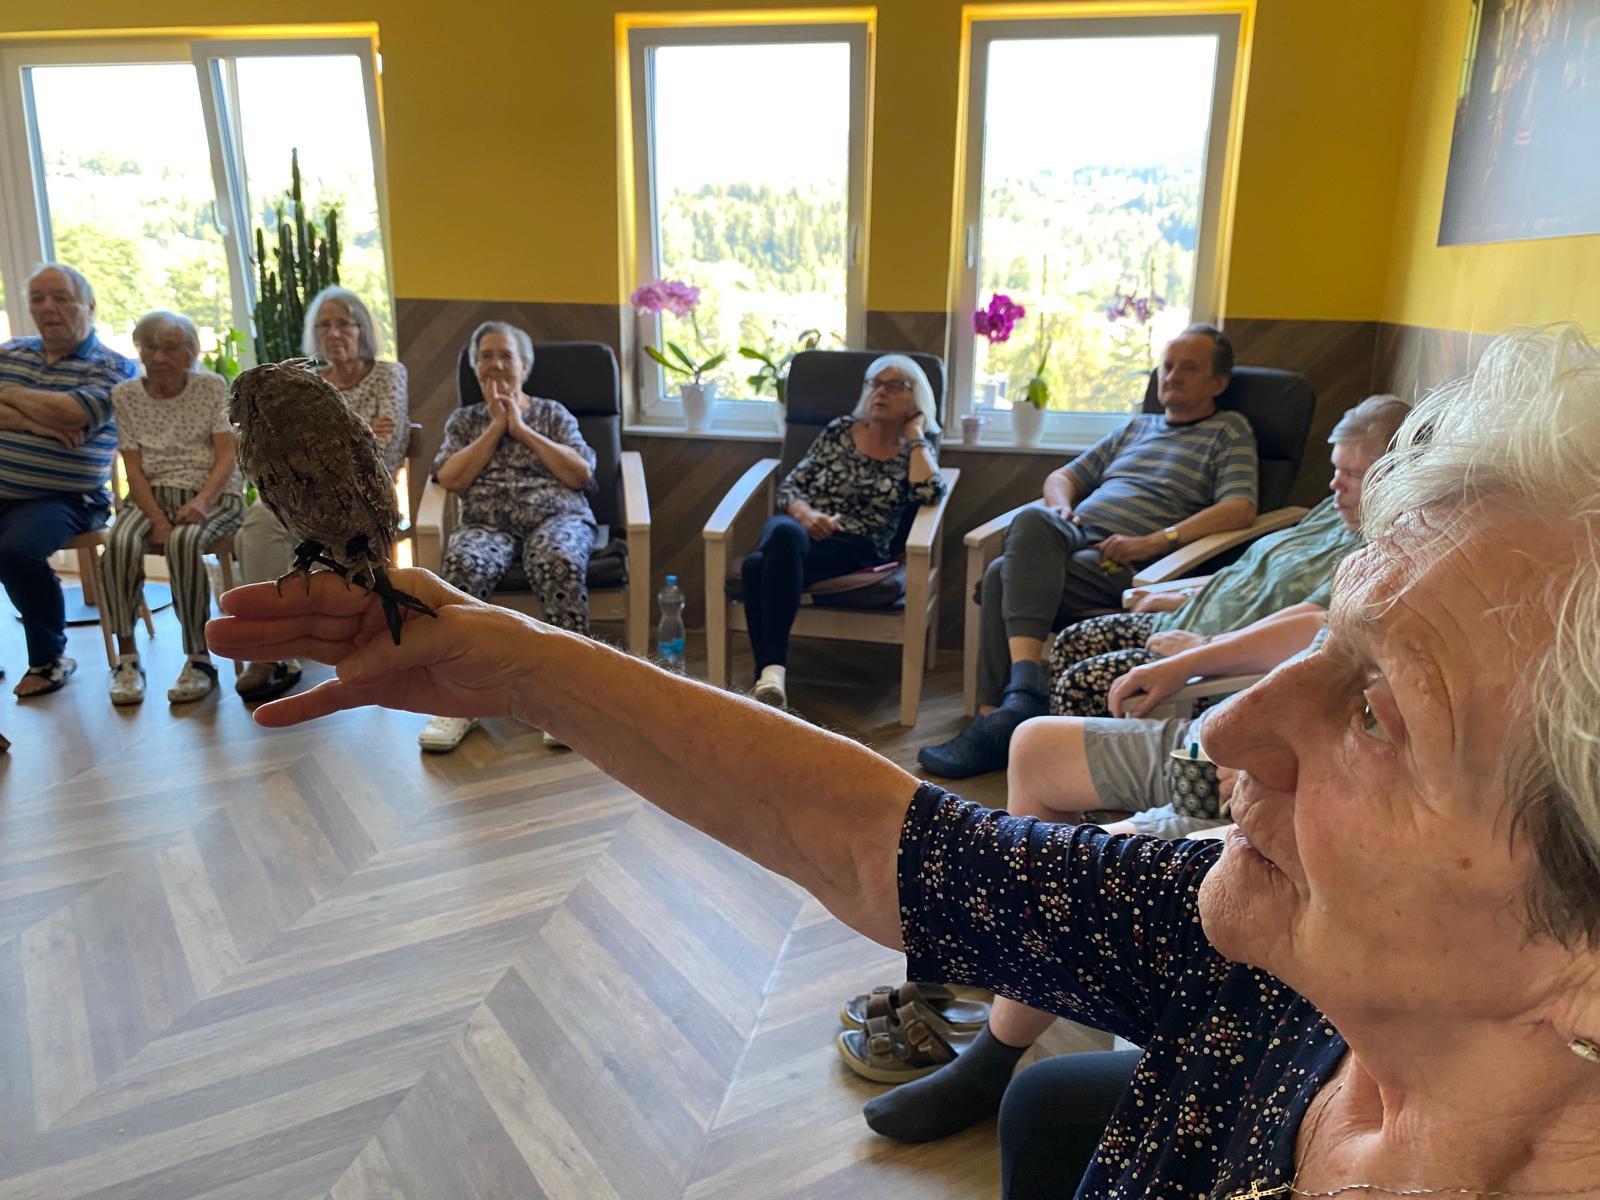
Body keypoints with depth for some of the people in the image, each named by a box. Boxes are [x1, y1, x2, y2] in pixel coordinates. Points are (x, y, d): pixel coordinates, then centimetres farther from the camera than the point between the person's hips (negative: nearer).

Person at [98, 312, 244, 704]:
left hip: (212, 493, -2)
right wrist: (157, 519, -15)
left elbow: (227, 456, -5)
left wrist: (201, 501, -23)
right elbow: (133, 467, 1)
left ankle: (199, 658, -23)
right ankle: (127, 657, -16)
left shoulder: (213, 387, 3)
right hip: (151, 494, 2)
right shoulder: (125, 395, 7)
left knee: (183, 542, -35)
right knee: (119, 544, -30)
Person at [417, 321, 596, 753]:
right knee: (462, 565, -36)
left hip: (556, 516, -1)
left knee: (560, 563, -39)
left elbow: (582, 474, 5)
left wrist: (521, 428, 4)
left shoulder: (553, 414, 21)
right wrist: (496, 427, 6)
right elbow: (450, 479, 6)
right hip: (487, 522, 1)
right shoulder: (464, 420, 25)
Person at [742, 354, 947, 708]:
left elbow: (930, 493, -11)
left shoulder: (915, 450, 13)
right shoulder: (839, 430, 17)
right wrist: (804, 512, -9)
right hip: (798, 530, 3)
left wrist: (915, 435, 2)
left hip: (856, 550, -2)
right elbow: (789, 486, 14)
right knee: (784, 532, -38)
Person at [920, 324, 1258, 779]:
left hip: (1124, 565, -5)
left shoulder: (1228, 431, 14)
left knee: (1004, 577, -29)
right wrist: (1062, 504, 6)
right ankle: (1023, 689, -38)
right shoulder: (1136, 428, 32)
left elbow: (1240, 509, -4)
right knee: (1032, 519, -31)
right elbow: (1062, 477, 32)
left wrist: (1156, 540, -16)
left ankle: (995, 717, -31)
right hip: (1073, 537, 5)